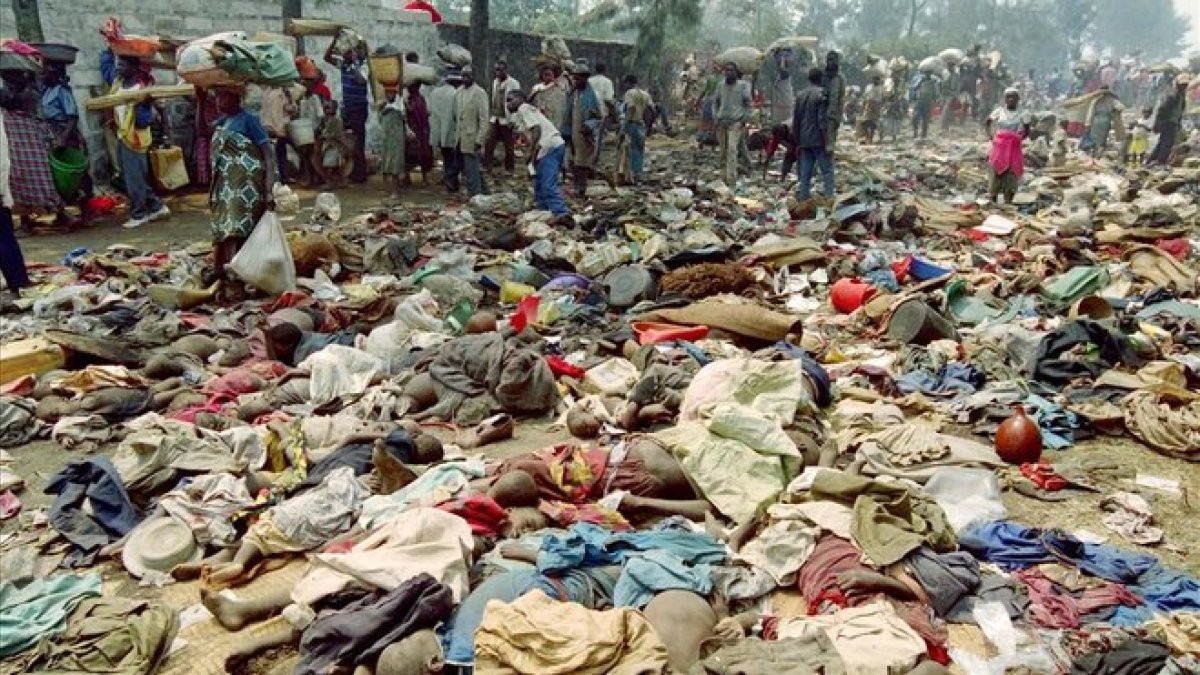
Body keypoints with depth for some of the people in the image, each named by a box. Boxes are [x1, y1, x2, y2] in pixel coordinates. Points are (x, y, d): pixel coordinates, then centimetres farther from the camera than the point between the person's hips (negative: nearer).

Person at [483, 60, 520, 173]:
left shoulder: (513, 83, -9)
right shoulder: (495, 82, 11)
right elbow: (493, 100, 15)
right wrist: (491, 115, 11)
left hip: (506, 119, -5)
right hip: (495, 119, 5)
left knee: (508, 146, 5)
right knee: (489, 143, -1)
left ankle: (509, 168, 15)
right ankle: (486, 166, 3)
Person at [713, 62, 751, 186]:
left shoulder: (743, 85, 1)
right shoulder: (721, 86, 12)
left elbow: (748, 104, 1)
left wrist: (744, 119, -8)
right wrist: (716, 118, 11)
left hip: (736, 122, -4)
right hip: (721, 122, 4)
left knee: (732, 149, -17)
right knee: (723, 151, 5)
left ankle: (732, 179, -21)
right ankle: (723, 177, 16)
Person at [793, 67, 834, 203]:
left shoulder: (801, 95, 12)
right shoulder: (821, 94, -8)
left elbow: (796, 120, 15)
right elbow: (822, 120, -15)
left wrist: (797, 142, 21)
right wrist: (827, 142, -13)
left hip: (804, 141, 6)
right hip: (818, 140, -6)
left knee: (805, 174, 7)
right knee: (827, 171, -2)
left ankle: (803, 200, 7)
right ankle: (829, 199, -9)